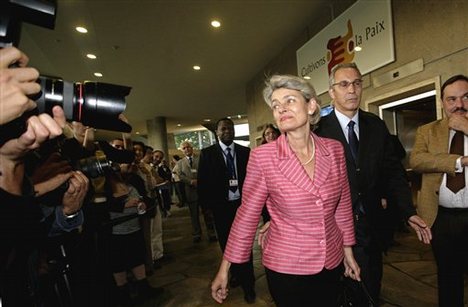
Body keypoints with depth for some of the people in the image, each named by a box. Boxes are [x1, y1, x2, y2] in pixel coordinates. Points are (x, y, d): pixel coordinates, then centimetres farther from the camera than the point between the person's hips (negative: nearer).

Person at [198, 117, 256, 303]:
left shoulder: (245, 152, 2)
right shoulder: (207, 153, -2)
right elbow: (202, 180, -2)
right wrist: (207, 204, -6)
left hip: (242, 204, 0)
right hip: (221, 206, 0)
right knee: (227, 244, 15)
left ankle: (248, 284, 24)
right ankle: (236, 274, 39)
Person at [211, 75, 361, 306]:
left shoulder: (334, 149, -6)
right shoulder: (262, 157, -17)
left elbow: (343, 204, 4)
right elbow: (246, 215, -11)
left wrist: (348, 251, 12)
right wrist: (224, 269, -6)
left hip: (333, 263, 4)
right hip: (285, 267, -3)